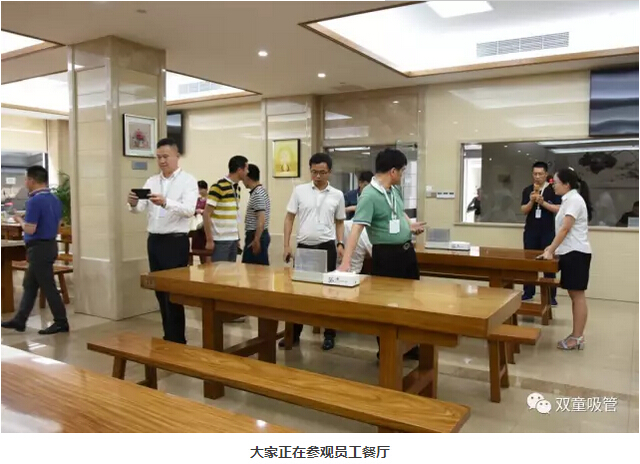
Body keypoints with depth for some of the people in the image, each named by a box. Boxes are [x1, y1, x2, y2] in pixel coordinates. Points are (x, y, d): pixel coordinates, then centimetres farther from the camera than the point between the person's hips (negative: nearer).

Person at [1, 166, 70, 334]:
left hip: (39, 248, -9)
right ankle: (19, 320, 23)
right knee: (29, 285, 16)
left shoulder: (34, 201, -19)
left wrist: (20, 220, -2)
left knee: (47, 286, -2)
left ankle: (61, 322, 5)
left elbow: (30, 229, -22)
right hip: (50, 244, 10)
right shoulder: (55, 199, 9)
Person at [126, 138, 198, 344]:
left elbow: (189, 210, -21)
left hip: (176, 241, -6)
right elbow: (140, 208, 1)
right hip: (154, 240, 6)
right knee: (160, 291, 12)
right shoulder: (151, 181, 12)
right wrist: (133, 203, -22)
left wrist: (165, 203, -37)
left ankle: (177, 340, 6)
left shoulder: (188, 180, -6)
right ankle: (168, 336, 24)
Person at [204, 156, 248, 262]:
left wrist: (238, 237, 15)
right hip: (220, 240, -8)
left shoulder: (237, 187, 10)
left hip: (233, 239, 8)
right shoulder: (219, 187, -13)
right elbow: (207, 214, -14)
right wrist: (209, 240, -15)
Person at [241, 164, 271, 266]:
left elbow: (261, 219, -22)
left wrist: (256, 240, -24)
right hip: (255, 235, 10)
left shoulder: (258, 194, -16)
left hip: (257, 236, -10)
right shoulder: (257, 192, 15)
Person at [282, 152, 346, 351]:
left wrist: (340, 243, -3)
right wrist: (287, 245, -4)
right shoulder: (299, 191, 1)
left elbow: (339, 222, 11)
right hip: (304, 246, 0)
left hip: (326, 247, 0)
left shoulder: (337, 195, 3)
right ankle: (294, 333, 20)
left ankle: (329, 334, 17)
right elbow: (289, 218, 2)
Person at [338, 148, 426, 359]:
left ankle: (410, 346, 35)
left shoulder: (395, 190, 6)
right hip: (386, 254, -9)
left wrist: (410, 225, 8)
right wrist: (346, 262, -39)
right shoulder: (369, 195, -21)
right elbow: (357, 228, -31)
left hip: (407, 250, 9)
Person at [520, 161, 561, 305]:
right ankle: (528, 293, 15)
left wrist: (543, 202, -18)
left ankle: (551, 295, 8)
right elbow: (524, 210, 1)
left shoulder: (553, 190, -1)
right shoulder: (527, 190, 6)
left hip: (548, 232, -2)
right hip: (531, 231, 3)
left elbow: (558, 209, -8)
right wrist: (531, 201, -15)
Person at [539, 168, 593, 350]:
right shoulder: (569, 200, 16)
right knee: (574, 295, 10)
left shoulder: (574, 200, -13)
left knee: (578, 295, -5)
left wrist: (551, 251, -18)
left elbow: (565, 228, -19)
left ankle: (578, 338, -1)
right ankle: (576, 335, 15)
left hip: (576, 253, -10)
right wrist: (553, 247, 16)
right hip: (571, 252, 10)